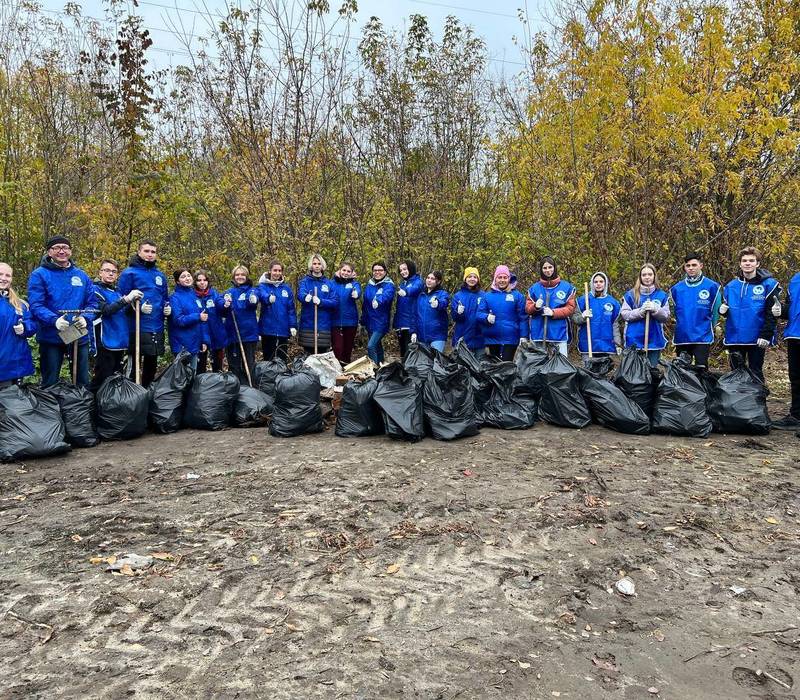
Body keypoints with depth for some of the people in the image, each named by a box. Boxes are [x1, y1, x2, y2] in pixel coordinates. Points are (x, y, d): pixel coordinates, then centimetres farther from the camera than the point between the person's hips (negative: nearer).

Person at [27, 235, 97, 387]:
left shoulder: (82, 275, 8)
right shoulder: (39, 275, -5)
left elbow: (92, 303, 5)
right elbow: (35, 305, -13)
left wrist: (85, 318, -16)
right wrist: (55, 320, -30)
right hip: (51, 337, -3)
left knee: (83, 381, 14)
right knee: (50, 384, 9)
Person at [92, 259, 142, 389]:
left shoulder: (117, 291, 16)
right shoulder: (96, 289, -4)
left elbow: (124, 314, 14)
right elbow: (106, 310, -20)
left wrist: (134, 301, -5)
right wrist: (127, 299, -28)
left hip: (120, 341, 7)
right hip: (105, 342, -7)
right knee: (103, 380, -6)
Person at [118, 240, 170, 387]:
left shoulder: (160, 275, 15)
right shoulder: (129, 273, -4)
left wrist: (167, 308, 3)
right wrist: (138, 307, -23)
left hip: (157, 328, 6)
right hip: (138, 327, -6)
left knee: (152, 364, 16)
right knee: (133, 365, 1)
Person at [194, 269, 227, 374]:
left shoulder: (214, 293, -2)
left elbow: (220, 302, -21)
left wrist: (225, 304, -44)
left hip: (217, 336, 1)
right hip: (200, 337, -1)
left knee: (217, 367, 14)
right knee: (200, 367, 10)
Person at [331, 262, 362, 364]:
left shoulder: (354, 283, 3)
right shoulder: (333, 282, 6)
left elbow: (358, 293, -18)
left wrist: (356, 294, -43)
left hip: (350, 321, 1)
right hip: (335, 321, -1)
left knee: (348, 348, 11)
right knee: (337, 348, -7)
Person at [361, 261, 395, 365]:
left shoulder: (389, 285, -9)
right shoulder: (370, 284, 10)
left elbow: (387, 295, -32)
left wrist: (378, 301, -54)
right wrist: (363, 322, 18)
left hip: (381, 322, -6)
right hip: (370, 322, 6)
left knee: (371, 346, -18)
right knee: (377, 346, 17)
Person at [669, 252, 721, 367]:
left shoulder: (711, 286, -5)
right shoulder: (676, 289, 4)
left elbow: (715, 311, 1)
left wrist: (709, 328, 6)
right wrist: (682, 325, 11)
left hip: (702, 337, -3)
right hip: (681, 337, 3)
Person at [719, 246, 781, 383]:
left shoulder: (769, 284, -5)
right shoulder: (731, 286, 6)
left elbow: (772, 315, -8)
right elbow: (725, 312, 16)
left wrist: (766, 336, -15)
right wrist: (722, 310, -7)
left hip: (757, 340, -3)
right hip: (734, 338, 4)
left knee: (756, 373, 6)